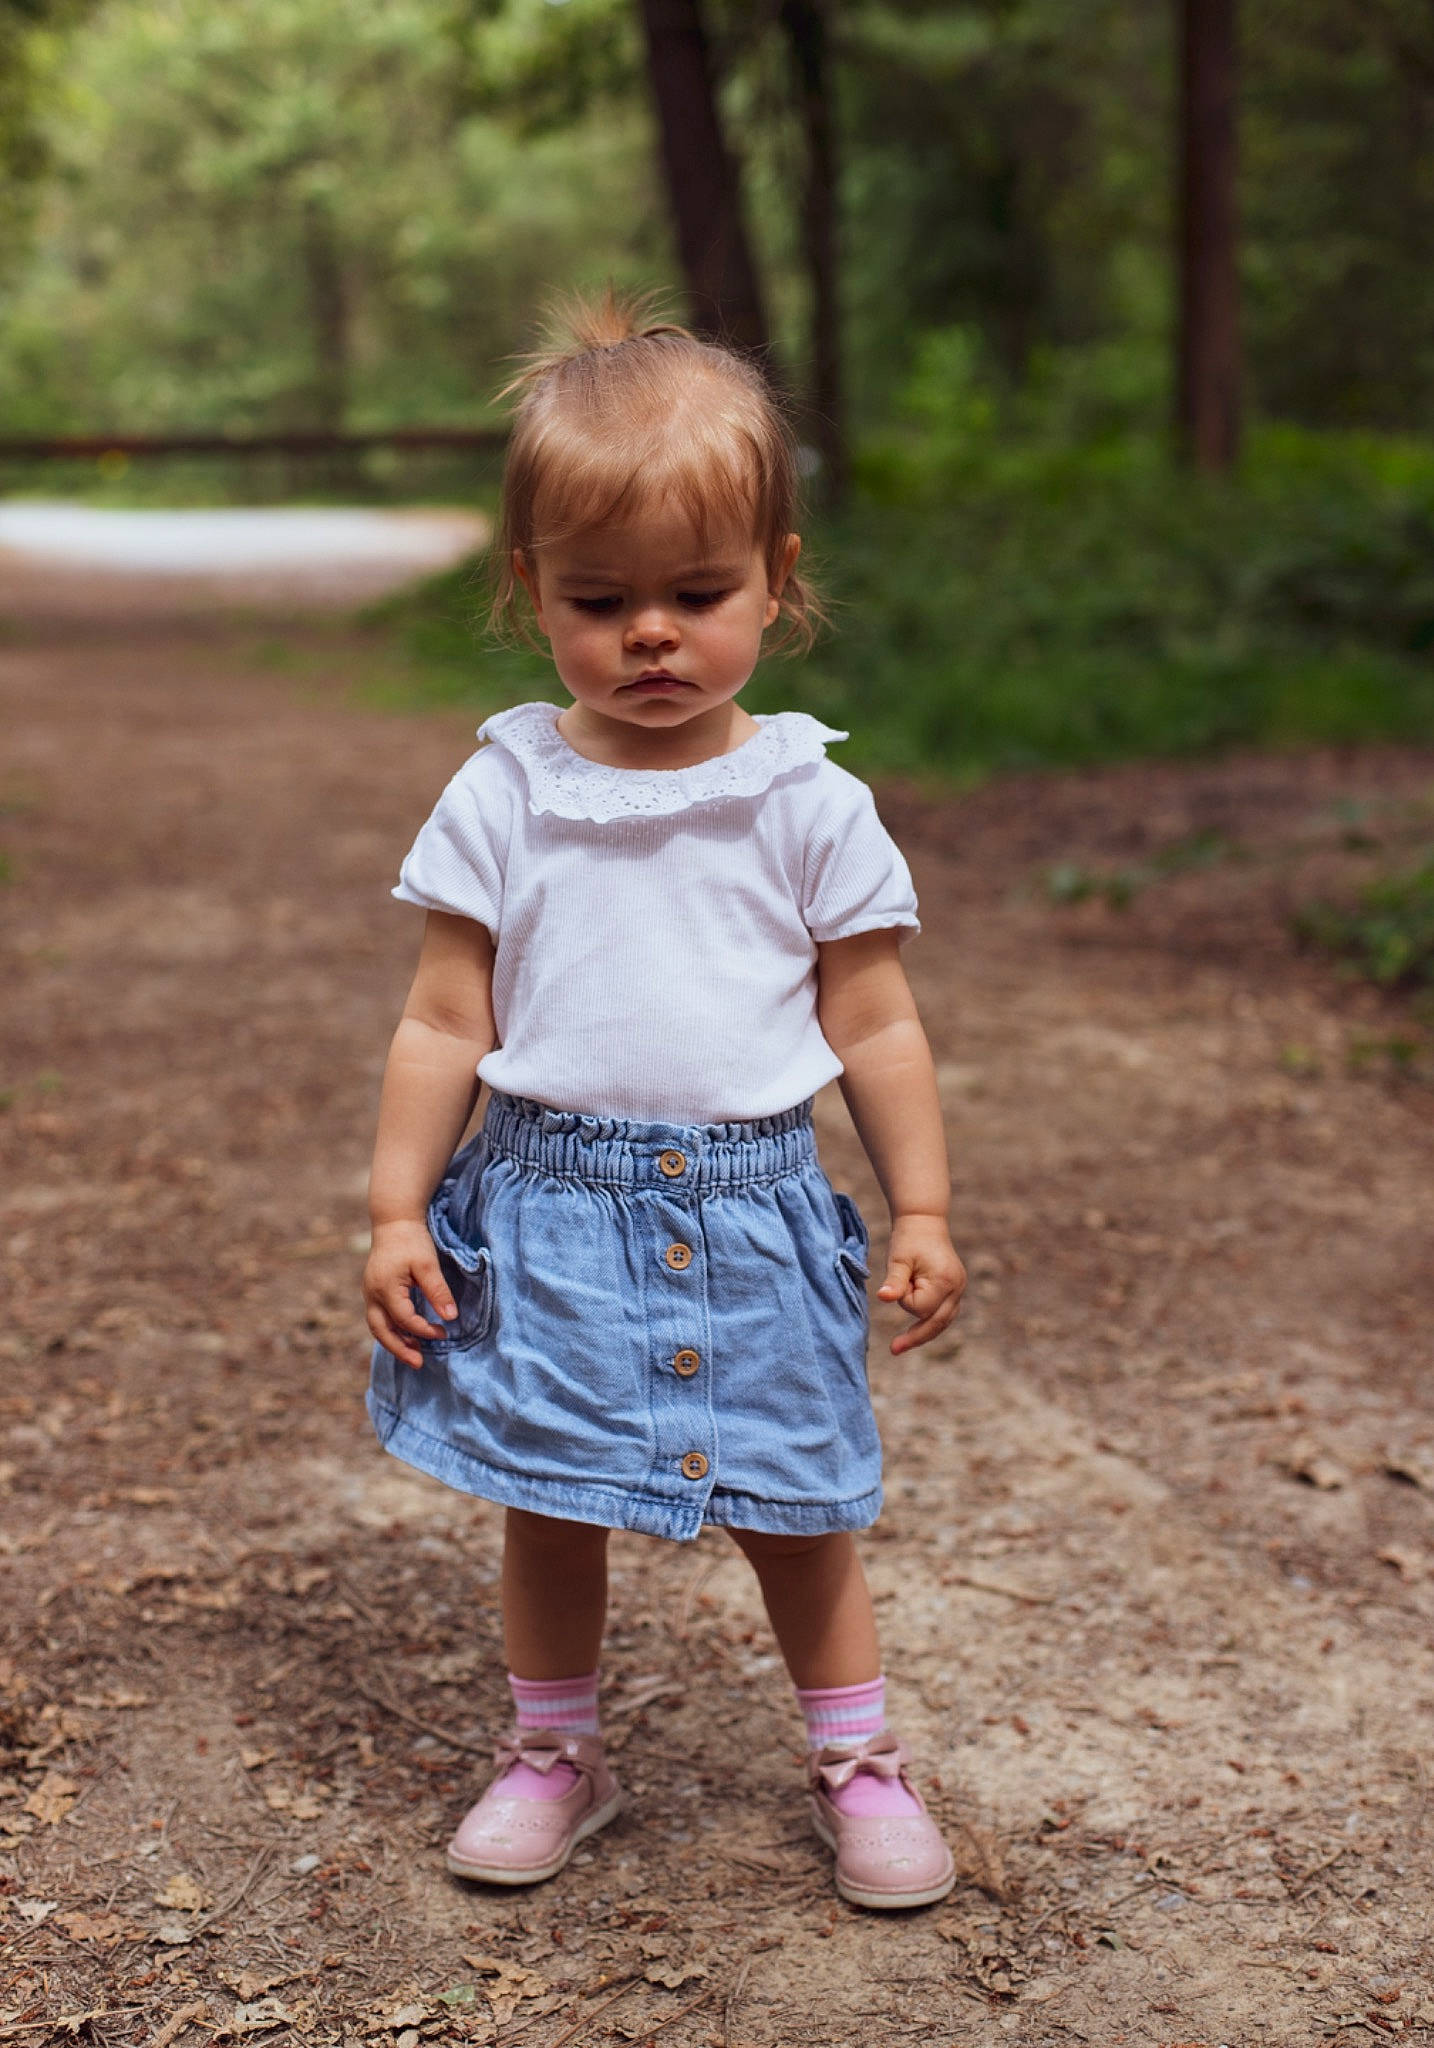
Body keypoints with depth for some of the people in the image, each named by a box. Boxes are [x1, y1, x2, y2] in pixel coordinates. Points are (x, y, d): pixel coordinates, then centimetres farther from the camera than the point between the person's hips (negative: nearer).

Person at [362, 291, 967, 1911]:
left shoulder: (810, 804, -3)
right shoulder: (505, 798, -3)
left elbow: (875, 1025, 2)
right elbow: (445, 1022, 1)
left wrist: (922, 1211, 1)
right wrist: (396, 1209, -2)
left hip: (750, 1211, 0)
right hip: (549, 1207, 1)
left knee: (797, 1509, 11)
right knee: (546, 1503, 13)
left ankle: (855, 1759, 32)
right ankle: (554, 1750, 35)